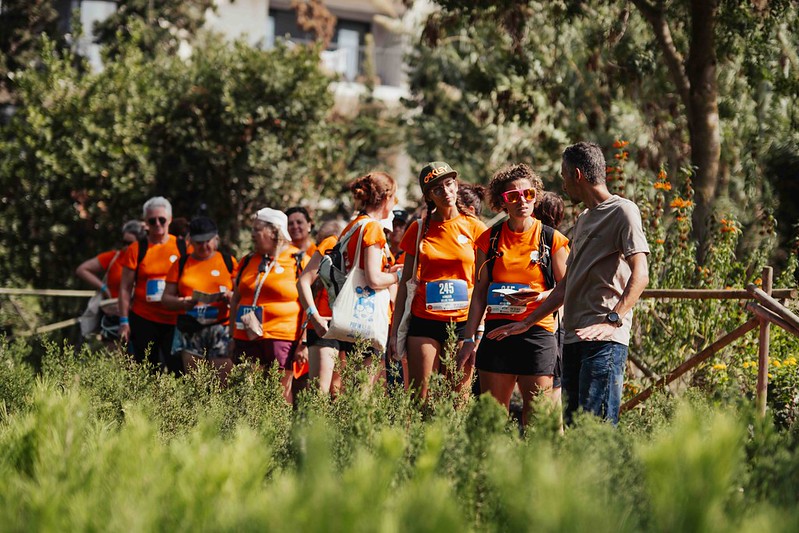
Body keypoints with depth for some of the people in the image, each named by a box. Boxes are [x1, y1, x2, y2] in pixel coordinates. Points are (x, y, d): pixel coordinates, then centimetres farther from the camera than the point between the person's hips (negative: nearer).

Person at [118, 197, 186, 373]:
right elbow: (125, 288, 5)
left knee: (177, 370, -6)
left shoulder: (183, 247, 4)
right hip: (143, 319, 0)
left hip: (175, 319, 0)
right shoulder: (136, 250, 4)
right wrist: (124, 321, -1)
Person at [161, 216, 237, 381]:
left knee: (223, 383, -12)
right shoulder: (181, 264, 13)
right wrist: (182, 303, -9)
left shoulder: (228, 262, 9)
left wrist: (229, 296, -14)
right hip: (190, 332, 2)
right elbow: (166, 298, 11)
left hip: (220, 329, -2)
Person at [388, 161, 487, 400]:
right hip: (424, 320, 1)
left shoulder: (473, 227, 3)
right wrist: (394, 331, 5)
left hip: (463, 322, -1)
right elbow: (405, 282, 10)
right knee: (419, 397, -4)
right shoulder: (419, 228, 7)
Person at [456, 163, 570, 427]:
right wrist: (469, 339, 7)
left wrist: (538, 297, -16)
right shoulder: (490, 239, 9)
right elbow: (480, 292, 12)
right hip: (497, 332, 2)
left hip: (537, 332, -2)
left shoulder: (552, 240, 2)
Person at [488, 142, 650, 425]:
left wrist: (612, 320, -27)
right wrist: (527, 322, 29)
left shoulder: (622, 211, -2)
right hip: (574, 338, 9)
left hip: (604, 339, -9)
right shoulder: (583, 219, 25)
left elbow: (640, 275, -14)